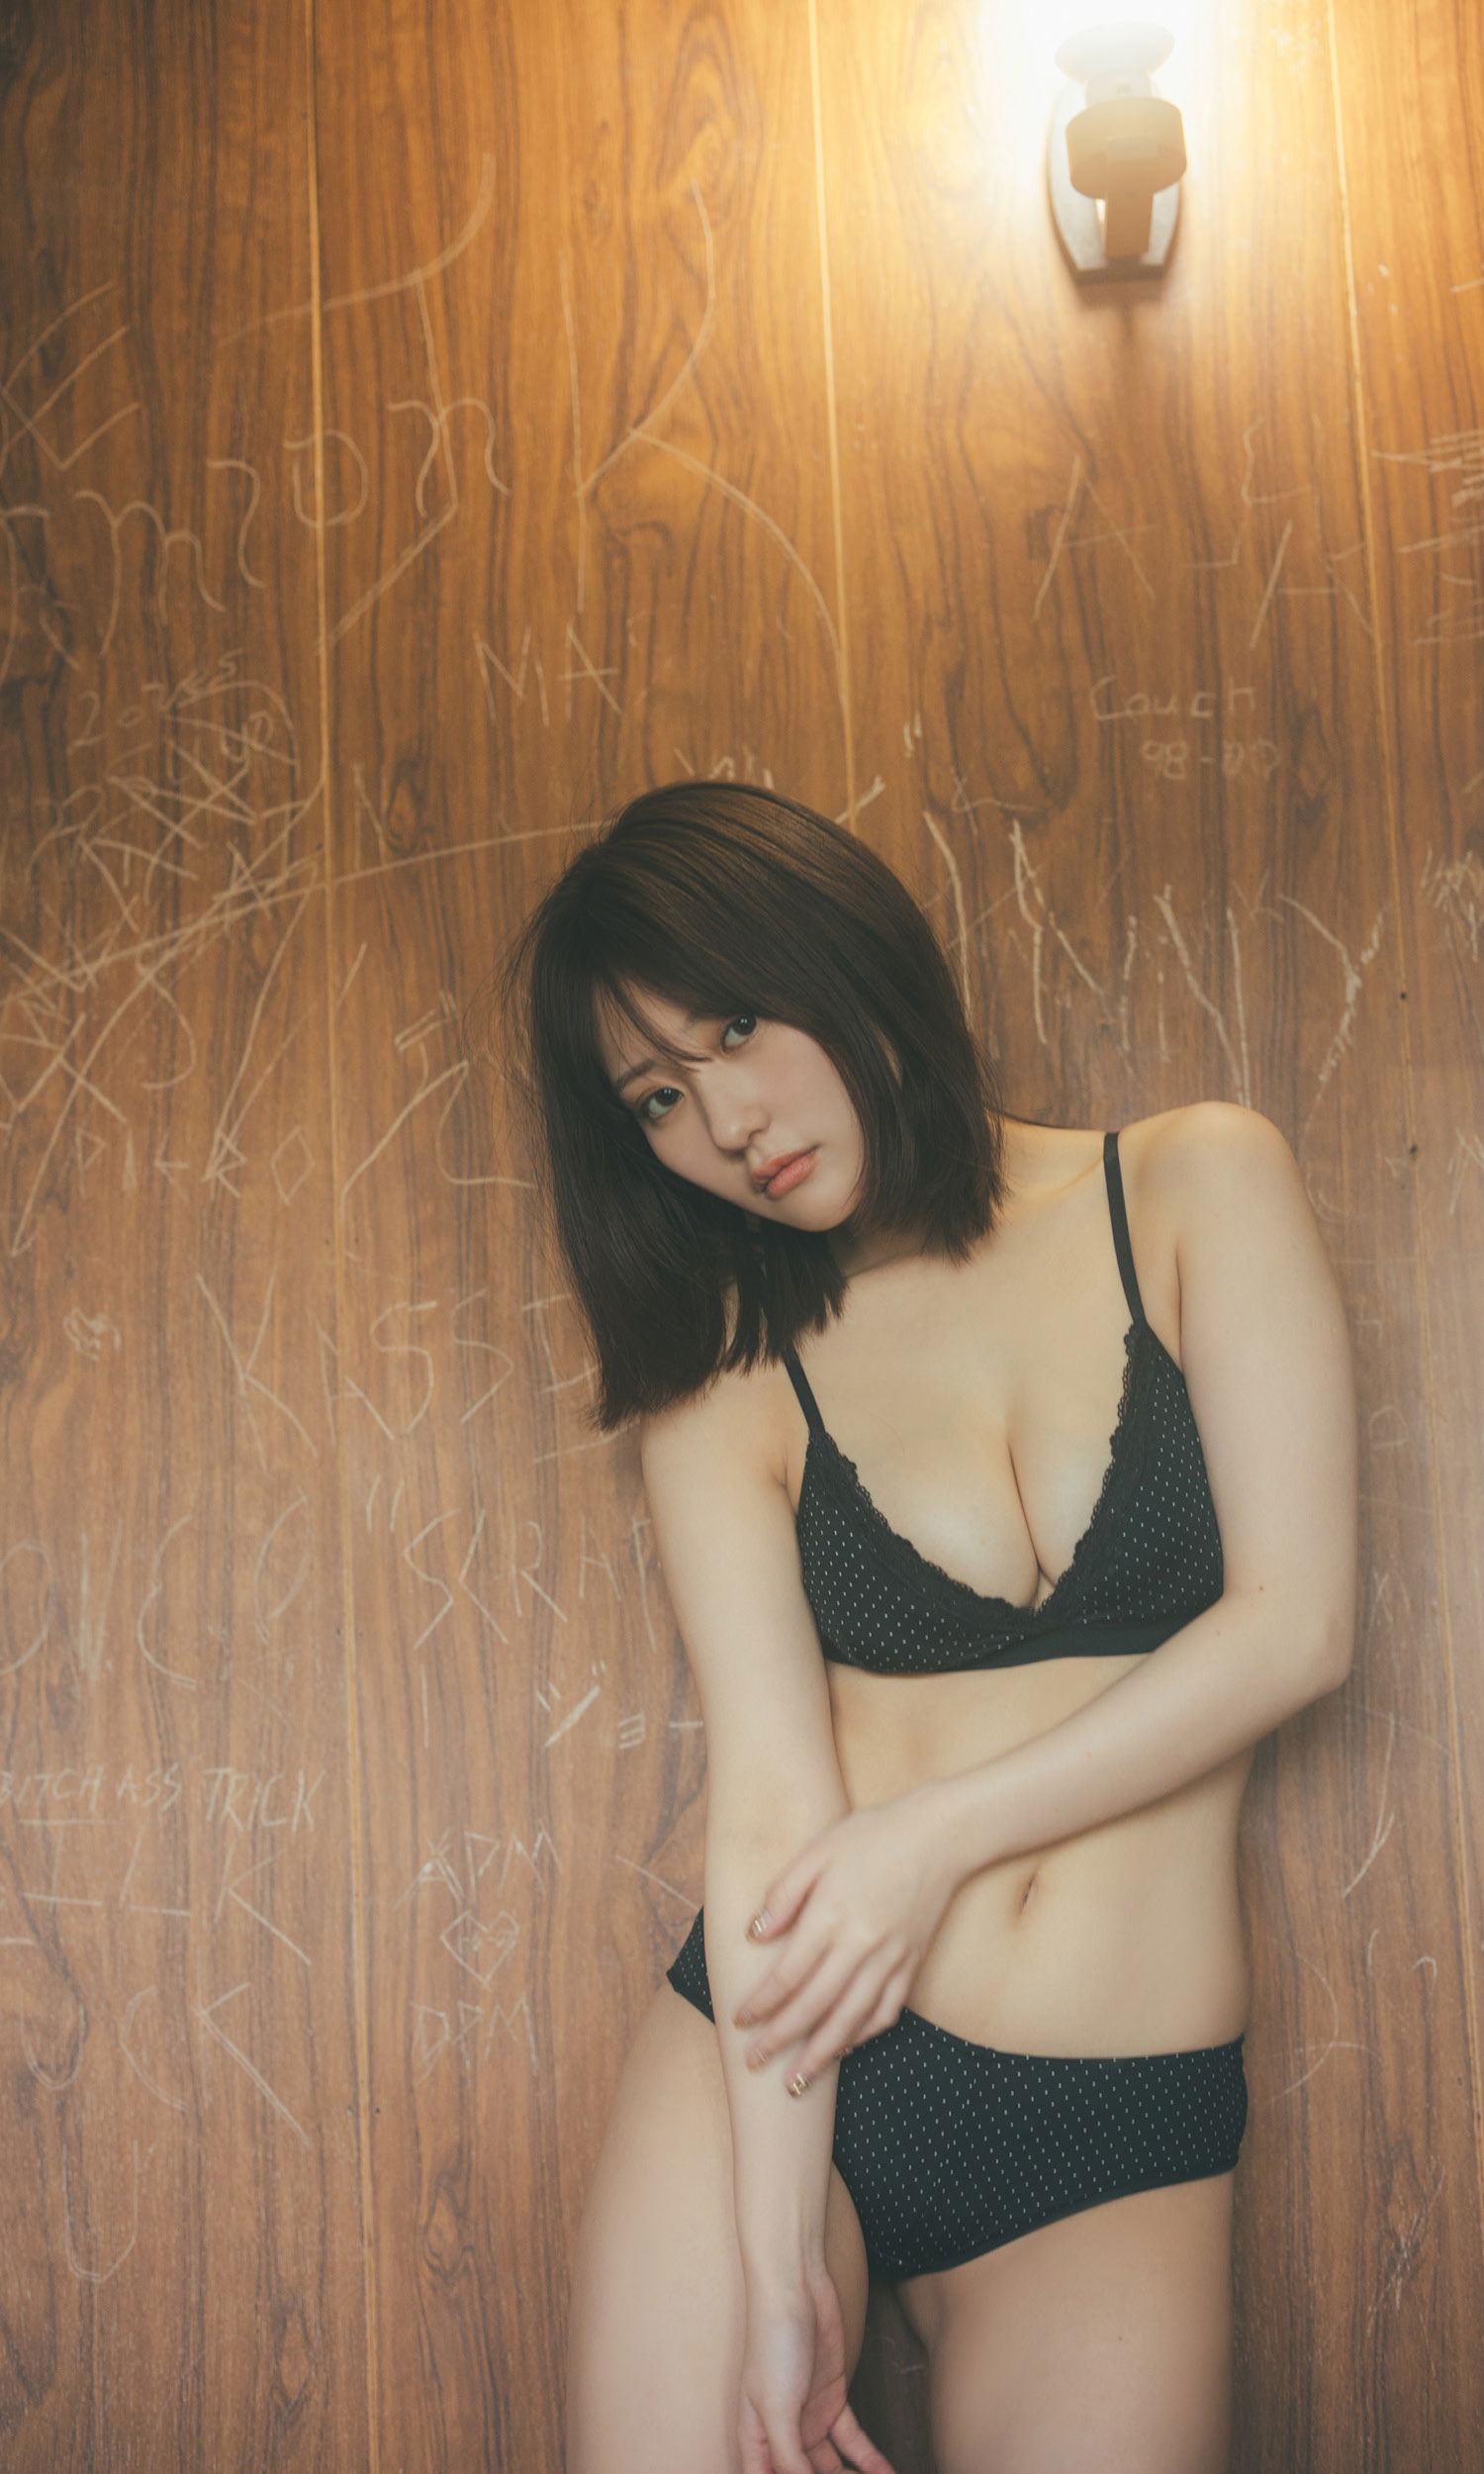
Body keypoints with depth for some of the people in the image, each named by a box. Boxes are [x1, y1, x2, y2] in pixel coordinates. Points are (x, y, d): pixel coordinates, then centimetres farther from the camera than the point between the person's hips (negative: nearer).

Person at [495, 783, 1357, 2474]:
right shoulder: (721, 1380, 1)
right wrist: (778, 2261, -14)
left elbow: (1295, 1625, -6)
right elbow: (771, 1796, -8)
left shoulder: (1194, 1189, 0)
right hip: (771, 2078, 1)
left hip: (1118, 2139, 0)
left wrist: (941, 1830, -7)